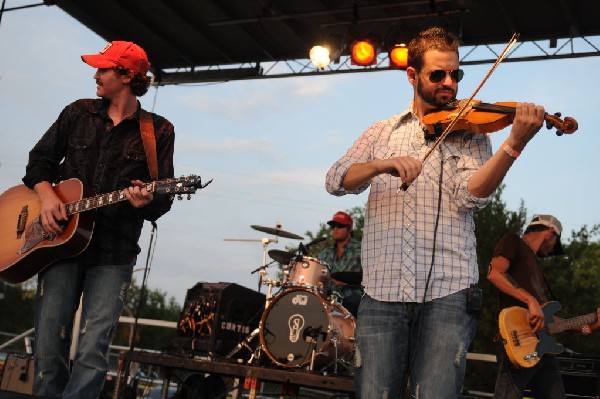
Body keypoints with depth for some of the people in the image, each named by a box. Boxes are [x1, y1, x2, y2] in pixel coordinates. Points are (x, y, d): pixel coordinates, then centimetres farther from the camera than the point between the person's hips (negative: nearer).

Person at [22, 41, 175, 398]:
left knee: (92, 351, -11)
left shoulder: (159, 131, 2)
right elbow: (40, 160, 15)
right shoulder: (78, 113, 11)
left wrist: (146, 201, -23)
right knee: (49, 348, 3)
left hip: (113, 252, -3)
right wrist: (47, 195, -5)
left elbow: (163, 198, 0)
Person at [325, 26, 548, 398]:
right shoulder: (381, 133, 15)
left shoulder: (470, 135, 11)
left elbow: (470, 196, -7)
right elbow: (336, 181, 1)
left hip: (448, 292, -1)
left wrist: (514, 144, -22)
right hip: (382, 290, 1)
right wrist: (383, 164, -18)